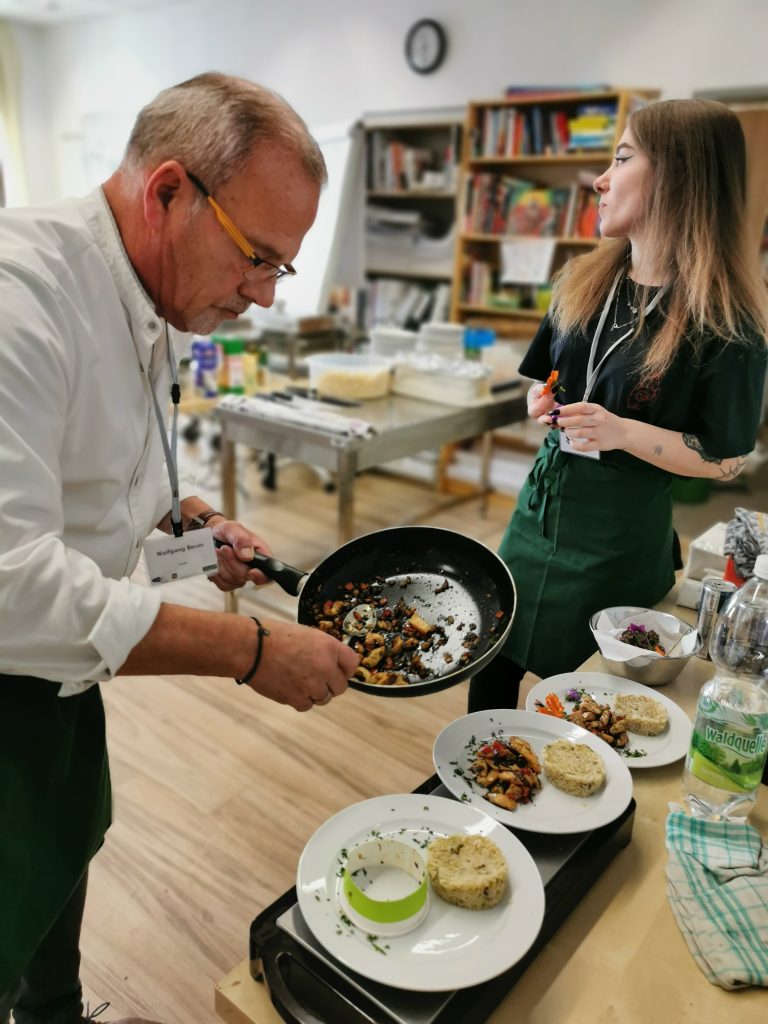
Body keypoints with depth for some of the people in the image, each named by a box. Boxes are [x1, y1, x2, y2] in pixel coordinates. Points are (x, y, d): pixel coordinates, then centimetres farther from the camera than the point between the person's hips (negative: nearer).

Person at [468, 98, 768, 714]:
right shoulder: (584, 282, 4)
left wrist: (622, 432, -24)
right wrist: (543, 401, -5)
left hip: (622, 530, -5)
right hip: (544, 498, 6)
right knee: (494, 663, 13)